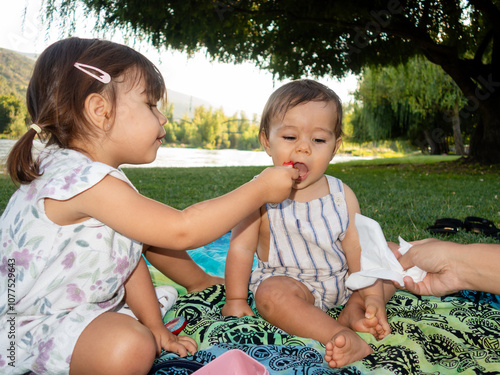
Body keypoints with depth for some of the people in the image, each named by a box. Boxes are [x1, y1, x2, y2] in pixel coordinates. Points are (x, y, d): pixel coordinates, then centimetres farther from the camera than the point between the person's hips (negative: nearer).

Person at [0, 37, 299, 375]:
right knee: (130, 347, -34)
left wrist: (156, 327, 6)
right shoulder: (87, 181, -30)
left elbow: (128, 256, 5)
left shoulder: (102, 178, 3)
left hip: (81, 305, 10)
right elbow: (181, 230, -34)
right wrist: (261, 189, -26)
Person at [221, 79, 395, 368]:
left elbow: (358, 247, -5)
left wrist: (373, 296, -13)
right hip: (287, 279, -4)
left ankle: (354, 310, -19)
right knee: (270, 294, -35)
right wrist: (236, 300, -9)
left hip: (344, 279, 5)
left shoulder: (342, 195, -5)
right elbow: (242, 247, -11)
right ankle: (344, 337, -36)